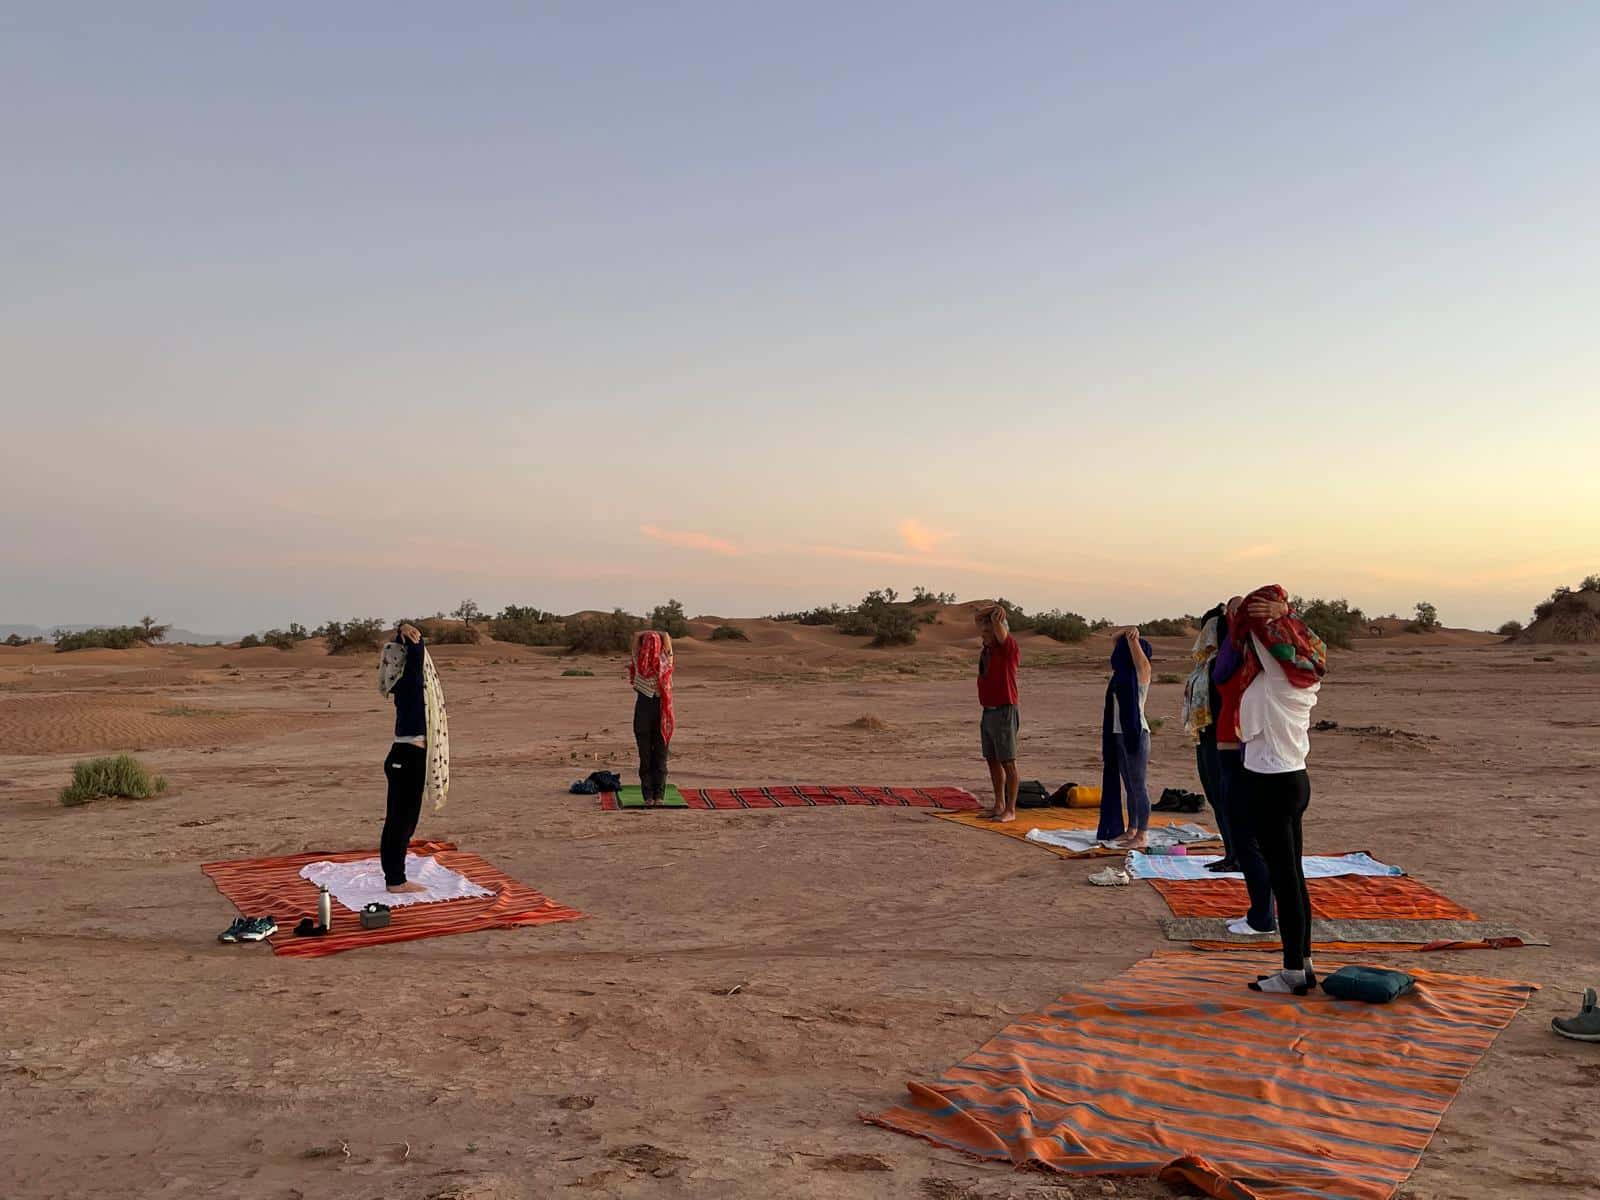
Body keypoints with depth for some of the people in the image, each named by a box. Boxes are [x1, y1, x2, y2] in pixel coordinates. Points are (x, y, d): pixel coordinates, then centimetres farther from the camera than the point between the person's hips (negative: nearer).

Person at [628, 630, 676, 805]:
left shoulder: (639, 663, -6)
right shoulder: (665, 662, -6)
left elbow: (636, 635, 2)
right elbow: (667, 636, 1)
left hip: (643, 708, 0)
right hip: (661, 710, 0)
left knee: (645, 756, 6)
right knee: (660, 756, 6)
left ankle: (648, 796, 6)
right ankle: (659, 795, 7)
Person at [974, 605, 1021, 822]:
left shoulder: (1009, 648, -10)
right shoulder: (988, 647, 12)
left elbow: (997, 622, -24)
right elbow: (977, 617, 18)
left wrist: (999, 612, -6)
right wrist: (994, 606, 8)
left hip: (1004, 713, -8)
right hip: (988, 712, 8)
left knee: (1007, 762, -4)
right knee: (992, 761, 13)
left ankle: (1010, 810, 0)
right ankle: (999, 805, 22)